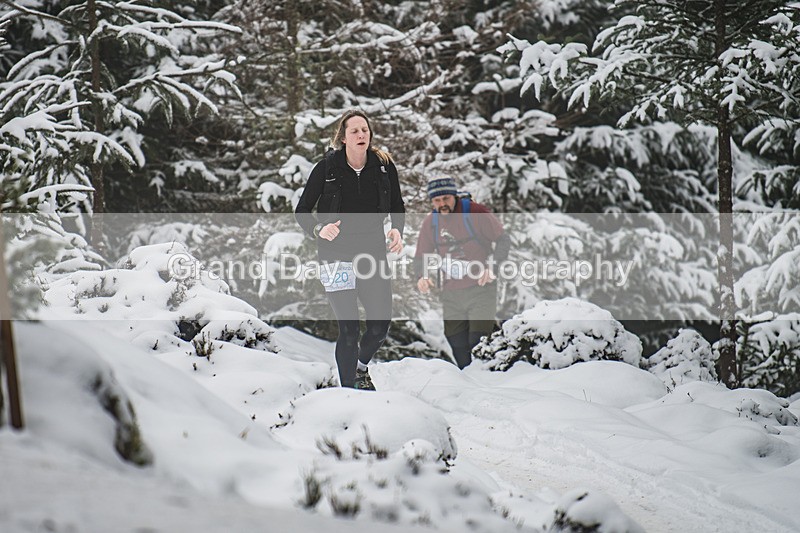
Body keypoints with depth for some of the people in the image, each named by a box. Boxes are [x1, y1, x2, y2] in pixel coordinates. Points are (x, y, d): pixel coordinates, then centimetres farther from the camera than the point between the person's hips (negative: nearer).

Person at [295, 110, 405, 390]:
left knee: (380, 326, 4)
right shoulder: (327, 168, -8)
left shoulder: (384, 166, 0)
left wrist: (397, 230, -7)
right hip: (336, 254, -3)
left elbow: (397, 207, 13)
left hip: (373, 252, 3)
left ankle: (360, 366, 36)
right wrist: (319, 229, -21)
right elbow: (302, 211, -1)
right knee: (349, 329, -7)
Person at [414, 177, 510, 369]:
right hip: (451, 295, 5)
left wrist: (493, 267, -18)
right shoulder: (430, 222, 5)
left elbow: (503, 240, -4)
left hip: (481, 290, -4)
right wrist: (422, 276, -6)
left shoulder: (475, 212, -9)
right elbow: (421, 257, 14)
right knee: (458, 349, 8)